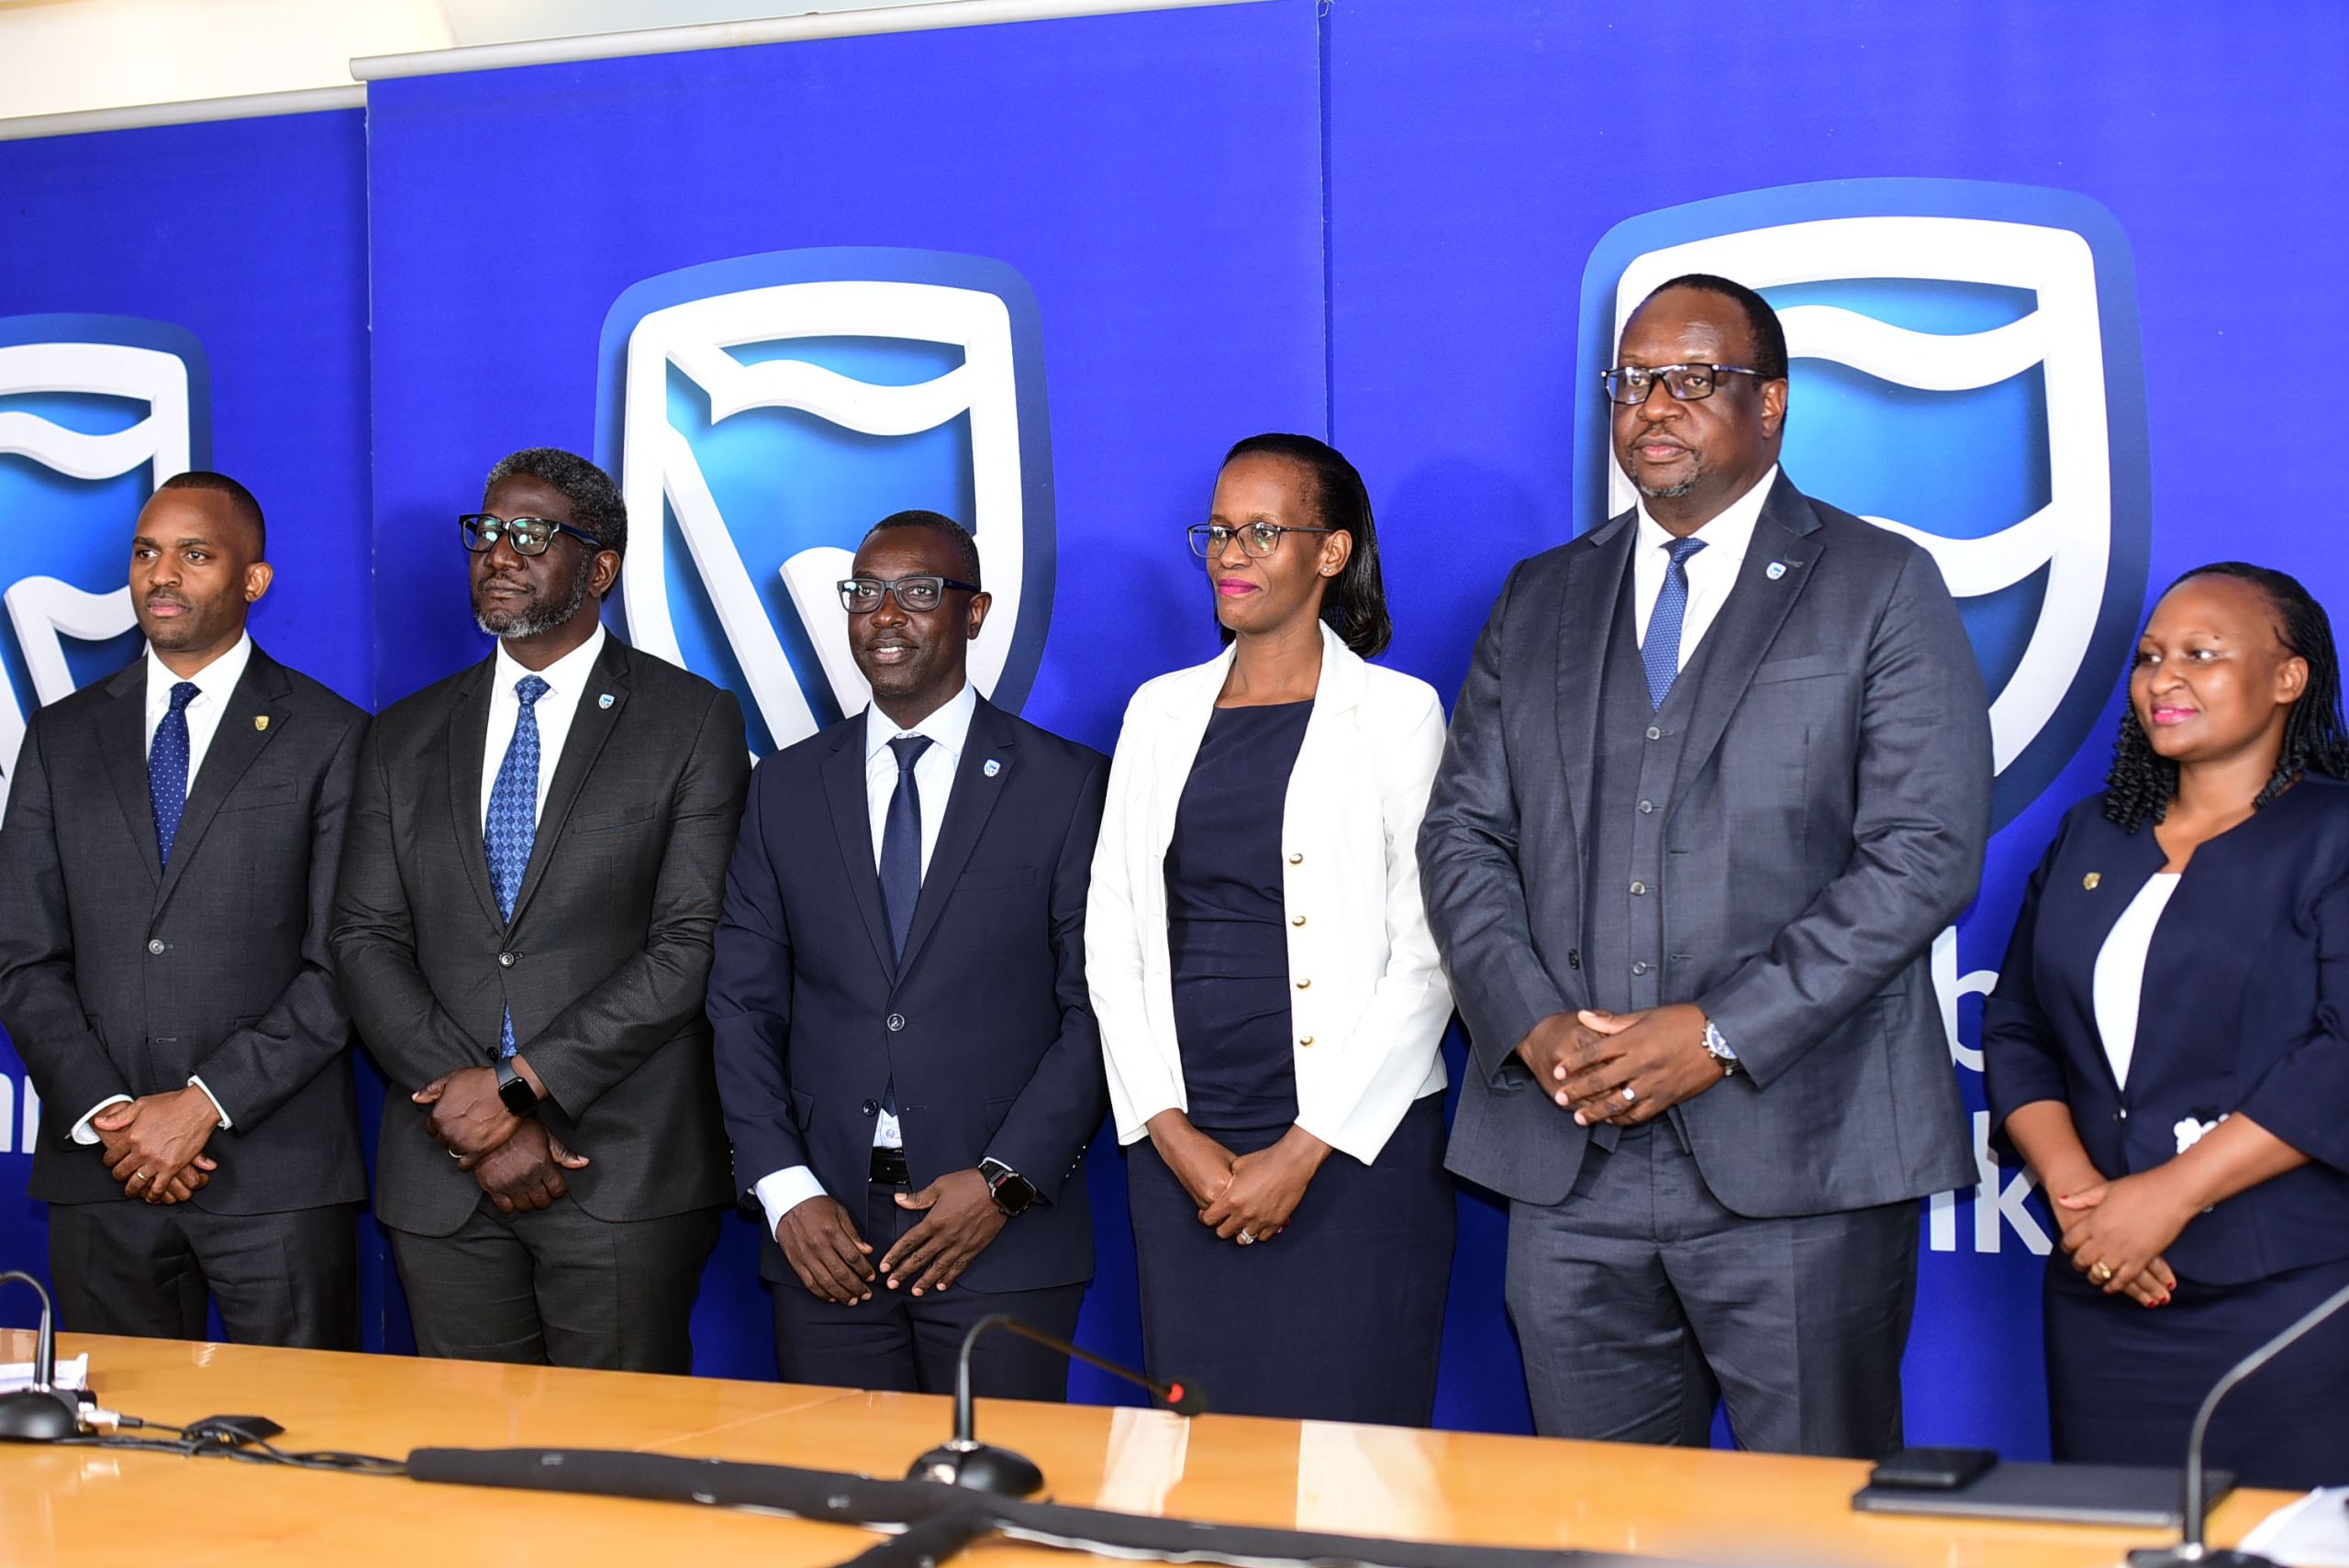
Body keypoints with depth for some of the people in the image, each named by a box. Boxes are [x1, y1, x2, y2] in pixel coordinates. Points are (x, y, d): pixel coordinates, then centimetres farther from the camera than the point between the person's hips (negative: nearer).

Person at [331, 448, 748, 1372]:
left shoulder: (692, 723, 1)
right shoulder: (405, 738, 13)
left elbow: (692, 944, -8)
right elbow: (365, 941, 6)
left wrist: (518, 1085, -13)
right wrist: (476, 1117, -8)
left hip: (625, 1175, -4)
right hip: (441, 1183, 4)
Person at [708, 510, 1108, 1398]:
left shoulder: (1067, 786, 1)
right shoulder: (786, 789, 11)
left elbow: (1098, 1008, -3)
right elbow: (743, 1005, 8)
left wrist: (1004, 1182, -11)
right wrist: (784, 1190, -4)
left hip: (1005, 1233, -2)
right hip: (824, 1230, 3)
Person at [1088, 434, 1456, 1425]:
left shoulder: (1397, 713, 0)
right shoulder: (1162, 711, 12)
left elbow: (1425, 958, -6)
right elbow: (1112, 935, 9)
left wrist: (1305, 1150, -10)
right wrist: (1173, 1134, -2)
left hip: (1354, 1147, -4)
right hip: (1180, 1147, 4)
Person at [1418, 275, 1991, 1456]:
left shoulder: (1881, 588, 2)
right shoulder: (1541, 600, 16)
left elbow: (1926, 851, -7)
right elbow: (1462, 834, 12)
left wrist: (1723, 1033, -14)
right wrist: (1530, 1024, -6)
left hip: (1793, 1154, -4)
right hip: (1570, 1173, 4)